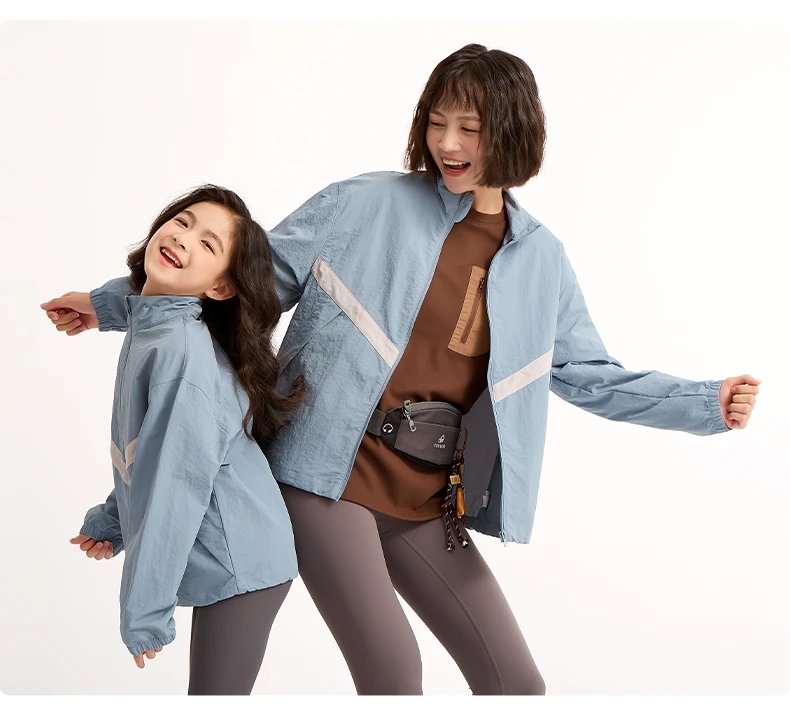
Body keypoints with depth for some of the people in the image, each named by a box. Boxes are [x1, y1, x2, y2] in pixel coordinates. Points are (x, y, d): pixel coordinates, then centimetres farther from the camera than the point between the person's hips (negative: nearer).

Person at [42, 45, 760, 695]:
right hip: (330, 476, -4)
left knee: (517, 685, 3)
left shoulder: (541, 258, 8)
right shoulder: (365, 205, -5)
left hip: (426, 506, 5)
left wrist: (705, 404, 5)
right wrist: (112, 303, 1)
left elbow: (591, 374, 15)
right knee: (393, 671, -19)